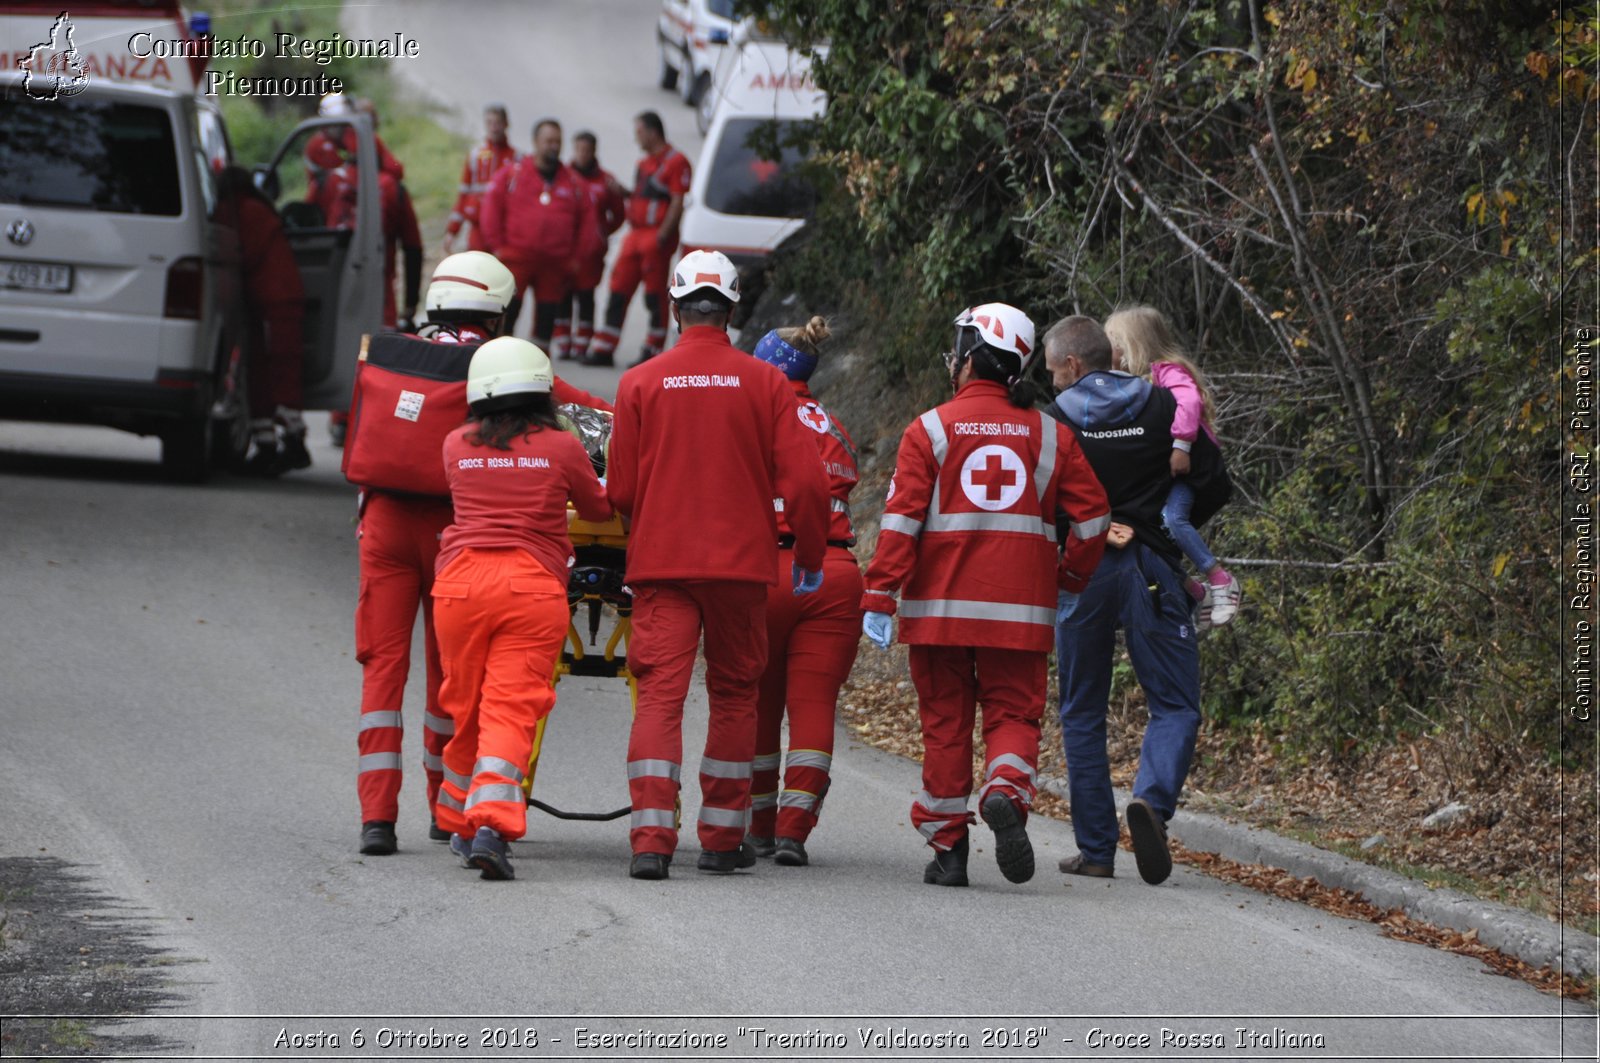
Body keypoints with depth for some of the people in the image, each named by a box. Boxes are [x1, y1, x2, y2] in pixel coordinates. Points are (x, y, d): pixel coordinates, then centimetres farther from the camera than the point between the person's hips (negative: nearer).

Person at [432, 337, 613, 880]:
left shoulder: (457, 445, 10)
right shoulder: (562, 448, 4)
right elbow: (599, 508, 20)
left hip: (461, 581, 3)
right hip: (533, 585, -3)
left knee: (467, 708, 16)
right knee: (512, 709, -8)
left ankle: (460, 823, 30)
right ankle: (491, 824, -25)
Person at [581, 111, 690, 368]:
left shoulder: (675, 161, -10)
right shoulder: (644, 163, 21)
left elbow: (677, 203, -15)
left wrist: (662, 236, -20)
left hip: (656, 236, -9)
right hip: (636, 234, 9)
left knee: (655, 295, -3)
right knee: (618, 291, 8)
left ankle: (653, 351, 4)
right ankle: (603, 349, 11)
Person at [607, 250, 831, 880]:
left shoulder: (640, 384, -1)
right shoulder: (764, 383, -1)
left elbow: (621, 490, 3)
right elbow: (803, 480, -3)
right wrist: (811, 556, 12)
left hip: (661, 562, -1)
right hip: (743, 563, 1)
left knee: (660, 694, -4)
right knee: (734, 695, 13)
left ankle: (651, 839, -17)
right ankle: (722, 839, 18)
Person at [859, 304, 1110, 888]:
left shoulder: (931, 429, -2)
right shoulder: (1050, 435, 6)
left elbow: (901, 517, -8)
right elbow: (1091, 515, 7)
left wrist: (879, 597, -9)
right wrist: (1071, 575, 22)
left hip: (940, 605, -1)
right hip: (1020, 612, 1)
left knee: (945, 723, 8)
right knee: (1013, 714, 6)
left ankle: (947, 847, 9)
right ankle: (1005, 795, -24)